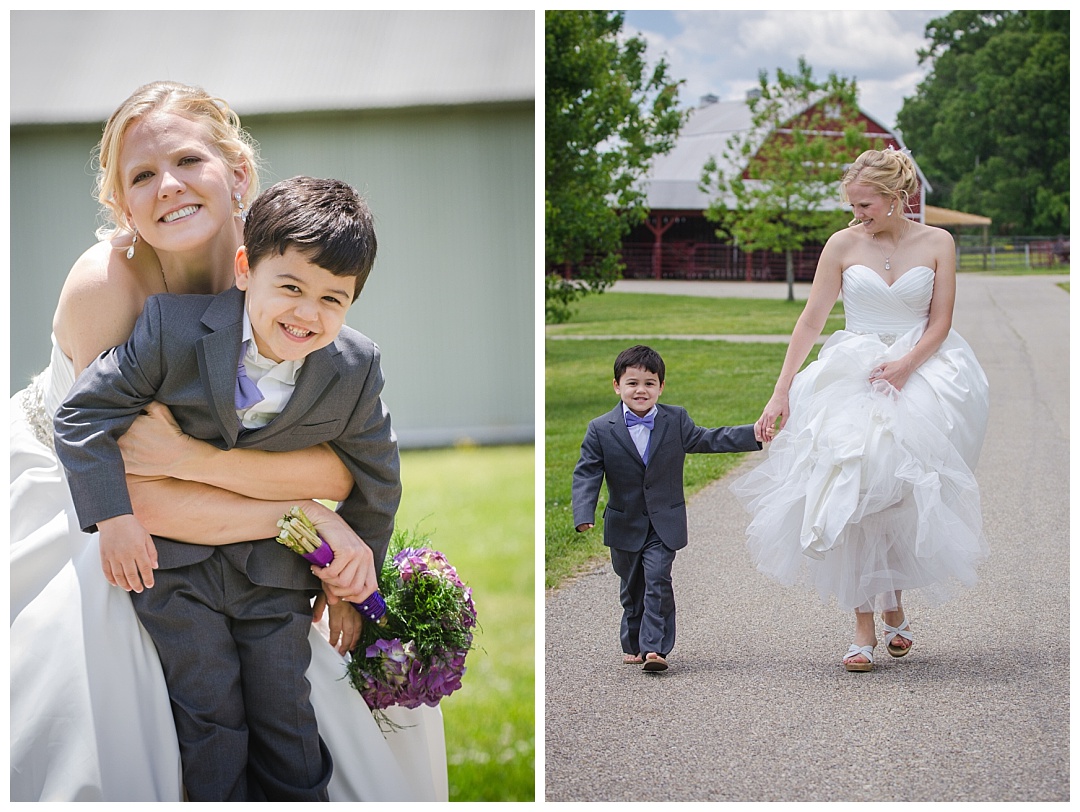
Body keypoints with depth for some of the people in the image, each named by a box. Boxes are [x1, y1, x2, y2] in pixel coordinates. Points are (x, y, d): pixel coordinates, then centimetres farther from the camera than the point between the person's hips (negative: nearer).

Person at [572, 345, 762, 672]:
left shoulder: (675, 421, -1)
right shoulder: (600, 430, -6)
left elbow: (706, 440, 7)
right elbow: (586, 473, -9)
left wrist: (752, 435, -2)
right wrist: (584, 515, -23)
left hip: (665, 524, 0)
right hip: (625, 525, 1)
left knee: (657, 580, -13)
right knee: (631, 588, 13)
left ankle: (655, 647, -13)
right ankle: (633, 645, 29)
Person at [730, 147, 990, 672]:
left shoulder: (937, 244, 3)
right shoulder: (843, 245, 2)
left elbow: (940, 322, 2)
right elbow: (811, 320, 1)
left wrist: (905, 365, -16)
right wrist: (780, 393, -4)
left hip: (922, 371, 0)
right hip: (852, 374, 0)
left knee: (902, 495, -12)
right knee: (852, 497, -14)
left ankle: (894, 606, 12)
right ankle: (863, 629, -10)